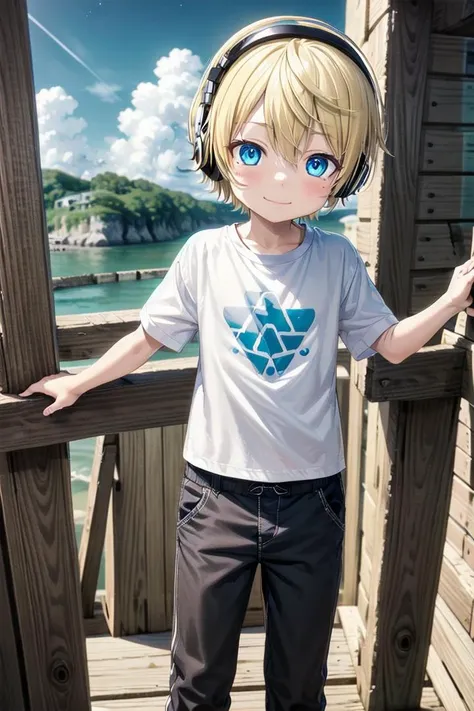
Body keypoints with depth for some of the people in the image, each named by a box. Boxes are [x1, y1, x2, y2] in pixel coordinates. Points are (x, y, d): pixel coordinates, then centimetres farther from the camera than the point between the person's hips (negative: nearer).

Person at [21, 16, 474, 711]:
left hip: (312, 495, 1)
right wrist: (77, 382, 11)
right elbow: (149, 336, 4)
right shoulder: (206, 254, -7)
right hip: (217, 490, 0)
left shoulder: (336, 260, -6)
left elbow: (390, 343, 2)